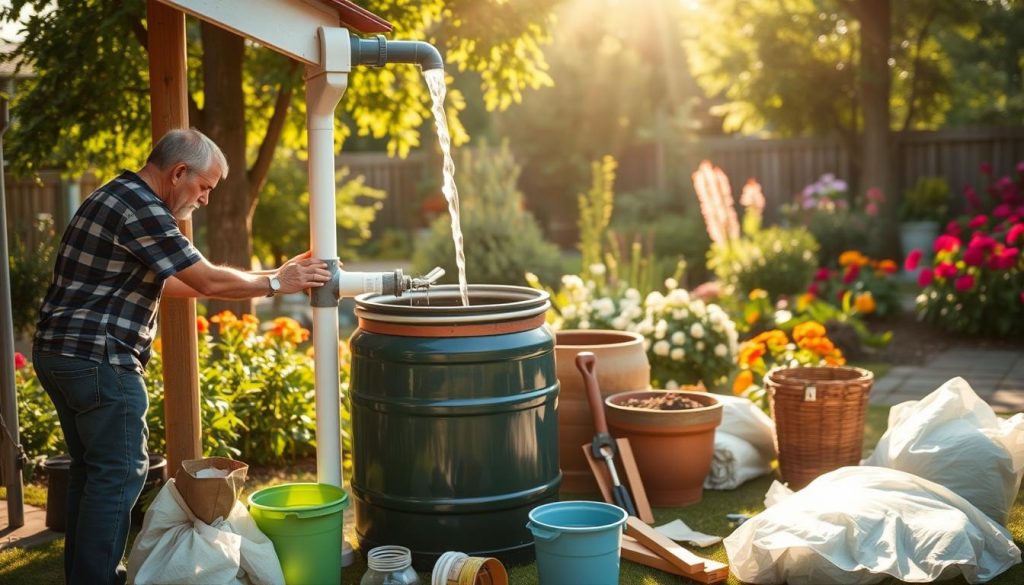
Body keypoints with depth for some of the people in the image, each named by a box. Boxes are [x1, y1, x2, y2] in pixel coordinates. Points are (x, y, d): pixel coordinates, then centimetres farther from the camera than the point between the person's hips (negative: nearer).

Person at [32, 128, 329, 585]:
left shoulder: (118, 198, 17)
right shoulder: (143, 209, -15)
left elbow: (160, 283, 22)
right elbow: (207, 281, -14)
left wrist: (258, 281, 19)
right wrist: (275, 282, 0)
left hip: (58, 353, 11)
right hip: (98, 359, -10)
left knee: (91, 467, 17)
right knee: (120, 473, -4)